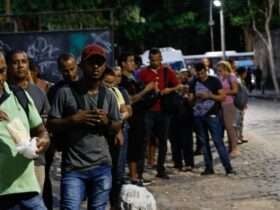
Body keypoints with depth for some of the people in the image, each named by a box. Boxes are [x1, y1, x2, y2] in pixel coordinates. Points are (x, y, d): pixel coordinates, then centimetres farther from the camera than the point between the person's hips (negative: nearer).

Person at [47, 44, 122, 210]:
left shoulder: (109, 95, 7)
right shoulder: (66, 92, -4)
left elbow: (118, 127, 12)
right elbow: (51, 125, -2)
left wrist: (107, 122, -9)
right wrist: (73, 119, -17)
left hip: (102, 166, 3)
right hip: (73, 167, -3)